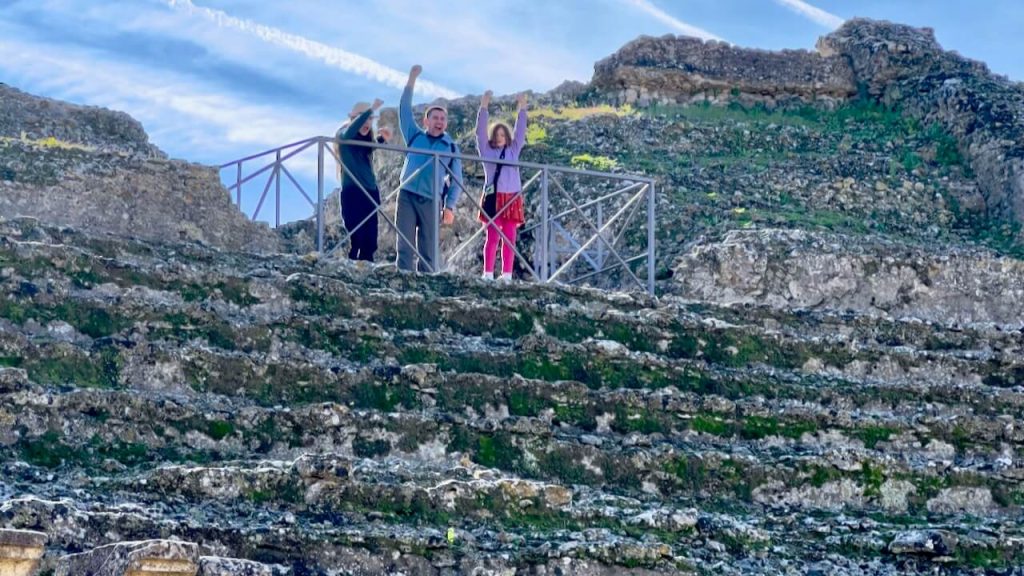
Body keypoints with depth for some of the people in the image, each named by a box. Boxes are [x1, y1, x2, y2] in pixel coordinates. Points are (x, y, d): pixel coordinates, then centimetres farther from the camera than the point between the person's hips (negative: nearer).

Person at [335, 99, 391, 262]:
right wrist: (371, 109, -32)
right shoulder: (344, 135, -5)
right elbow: (349, 132, -28)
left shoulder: (366, 139, 13)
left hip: (370, 193, 7)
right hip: (352, 193, -7)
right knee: (357, 241, -14)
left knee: (370, 243, 2)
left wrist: (382, 138, 12)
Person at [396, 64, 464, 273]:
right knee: (405, 245, -5)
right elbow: (404, 110, 7)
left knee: (428, 250, -1)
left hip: (431, 201, 0)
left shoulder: (451, 147, 10)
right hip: (407, 196, 0)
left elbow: (456, 180, 9)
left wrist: (449, 207, -2)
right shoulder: (415, 137, 12)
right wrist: (412, 80, 1)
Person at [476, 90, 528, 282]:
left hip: (511, 198, 2)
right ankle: (488, 274, -6)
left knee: (509, 238, 0)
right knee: (493, 236, -5)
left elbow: (520, 131, 9)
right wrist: (484, 107, -7)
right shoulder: (487, 151, 9)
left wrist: (522, 108, 0)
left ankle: (507, 275, -1)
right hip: (493, 197, -2)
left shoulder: (513, 150, 15)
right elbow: (480, 132, 1)